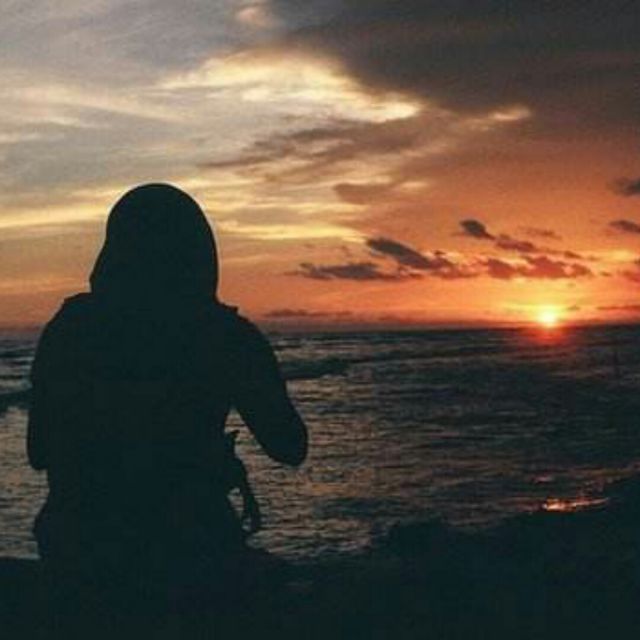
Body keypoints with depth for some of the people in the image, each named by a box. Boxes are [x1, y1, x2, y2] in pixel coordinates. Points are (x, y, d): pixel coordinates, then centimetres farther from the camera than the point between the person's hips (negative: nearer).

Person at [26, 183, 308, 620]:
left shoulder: (67, 327, -2)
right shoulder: (227, 336, -10)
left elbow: (38, 453, 7)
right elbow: (291, 448, 1)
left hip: (77, 570, 3)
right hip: (191, 566, -3)